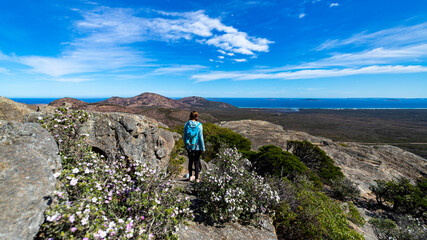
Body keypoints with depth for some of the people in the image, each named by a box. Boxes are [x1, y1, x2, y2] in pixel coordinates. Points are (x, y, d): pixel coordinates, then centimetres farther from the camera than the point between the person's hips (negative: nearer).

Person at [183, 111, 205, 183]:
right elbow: (201, 137, -13)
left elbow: (184, 136, 0)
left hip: (189, 146, 3)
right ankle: (197, 178, 21)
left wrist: (185, 145, 15)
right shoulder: (199, 125, -15)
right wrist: (203, 148, -3)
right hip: (197, 147, -2)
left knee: (190, 161, 20)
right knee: (196, 161, 12)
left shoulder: (186, 124, -6)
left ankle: (190, 176, 29)